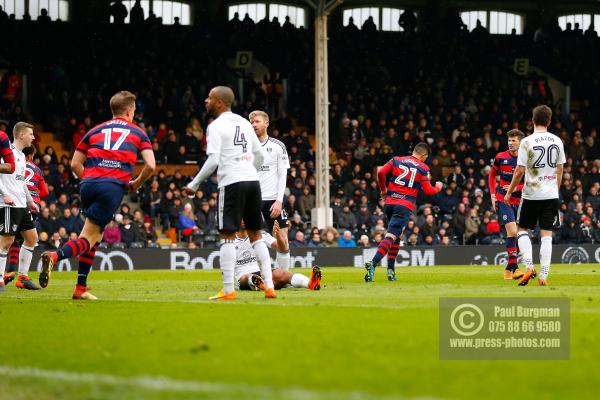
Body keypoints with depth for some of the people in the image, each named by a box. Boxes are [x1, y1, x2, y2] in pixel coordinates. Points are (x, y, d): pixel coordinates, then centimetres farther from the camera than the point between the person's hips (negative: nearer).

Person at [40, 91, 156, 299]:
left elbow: (75, 164, 17)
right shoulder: (138, 133, 16)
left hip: (88, 183, 4)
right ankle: (54, 256, -36)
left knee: (95, 236, 21)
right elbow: (150, 165, 4)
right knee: (89, 238, -7)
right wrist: (136, 184, 19)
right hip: (114, 186, -4)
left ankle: (81, 288, 14)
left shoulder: (96, 131, 22)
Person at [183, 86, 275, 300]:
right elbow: (259, 155, 20)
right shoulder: (244, 123, 16)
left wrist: (194, 184, -7)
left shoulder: (216, 126, -6)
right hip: (252, 181, 7)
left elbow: (213, 160, -14)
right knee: (256, 235, 13)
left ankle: (228, 290, -7)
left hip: (232, 183, -7)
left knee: (227, 236, -3)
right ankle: (269, 286, 7)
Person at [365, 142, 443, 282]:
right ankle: (373, 263, -32)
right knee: (391, 236, -12)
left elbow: (381, 173, -2)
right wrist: (438, 188, 22)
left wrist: (383, 189, 13)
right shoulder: (423, 168, 2)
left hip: (390, 202, 5)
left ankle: (391, 270, 17)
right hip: (406, 205, -5)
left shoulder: (396, 160, 11)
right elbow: (428, 191, 0)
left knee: (396, 235, 22)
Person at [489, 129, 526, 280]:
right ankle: (514, 267, -15)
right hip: (503, 200, -2)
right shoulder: (501, 157, -1)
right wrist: (493, 194, 4)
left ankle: (509, 268, 21)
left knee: (516, 233, 8)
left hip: (519, 200, 2)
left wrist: (516, 188, -14)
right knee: (512, 231, -17)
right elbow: (492, 175, 14)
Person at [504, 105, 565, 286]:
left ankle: (529, 266, -4)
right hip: (551, 195, 3)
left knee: (522, 229, 13)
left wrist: (509, 192, 2)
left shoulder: (527, 142, -10)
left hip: (532, 194, -3)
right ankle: (544, 275, -1)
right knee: (546, 234, 4)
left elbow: (519, 171, -9)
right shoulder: (557, 141, 2)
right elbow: (559, 170, 10)